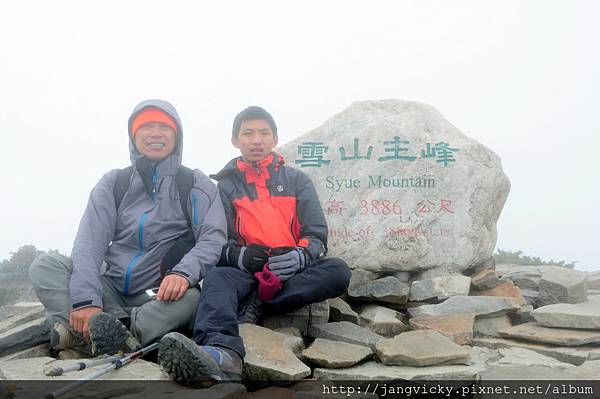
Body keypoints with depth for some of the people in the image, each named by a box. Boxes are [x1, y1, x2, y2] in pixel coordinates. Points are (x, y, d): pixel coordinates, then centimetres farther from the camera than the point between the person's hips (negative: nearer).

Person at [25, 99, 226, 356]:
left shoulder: (196, 184, 3)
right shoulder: (114, 182, 8)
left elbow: (213, 237, -10)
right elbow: (89, 242, -4)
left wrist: (184, 272, -33)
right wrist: (86, 300, -22)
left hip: (161, 297, -3)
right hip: (111, 290, 3)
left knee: (190, 296, -34)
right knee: (44, 266, -16)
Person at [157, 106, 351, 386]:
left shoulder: (297, 180, 16)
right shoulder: (224, 185, 15)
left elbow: (317, 234, 6)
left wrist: (300, 256, -18)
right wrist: (240, 255, -20)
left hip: (294, 274, 1)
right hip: (246, 271, -1)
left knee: (338, 271, -28)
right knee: (217, 278, -34)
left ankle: (256, 306, -28)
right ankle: (223, 353, -63)